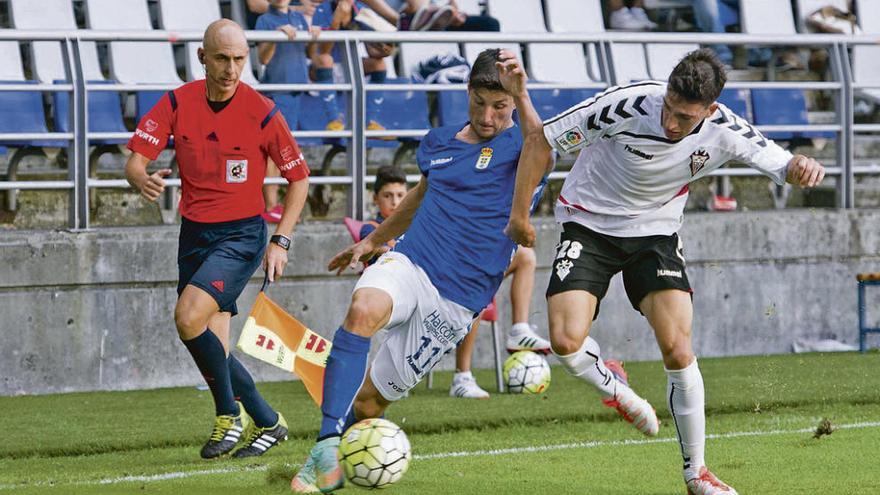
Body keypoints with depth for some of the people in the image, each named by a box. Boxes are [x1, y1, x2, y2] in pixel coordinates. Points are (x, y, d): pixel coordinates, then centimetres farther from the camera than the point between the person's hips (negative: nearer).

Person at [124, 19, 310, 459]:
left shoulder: (261, 112, -11)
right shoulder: (177, 104, -3)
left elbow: (298, 177, 1)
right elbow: (134, 160, -8)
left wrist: (281, 241, -7)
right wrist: (142, 179, -33)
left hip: (242, 235, -5)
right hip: (194, 233, 5)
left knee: (189, 318, -23)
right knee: (213, 349, 3)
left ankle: (231, 414, -6)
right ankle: (267, 422, 19)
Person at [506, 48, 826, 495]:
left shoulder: (724, 132, -19)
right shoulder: (628, 106, -29)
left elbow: (781, 165, -7)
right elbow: (541, 140, -17)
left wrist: (801, 168, -34)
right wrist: (519, 214, -11)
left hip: (655, 232, 2)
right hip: (588, 225, -2)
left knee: (678, 351, -13)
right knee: (565, 342, -21)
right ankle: (611, 386, 16)